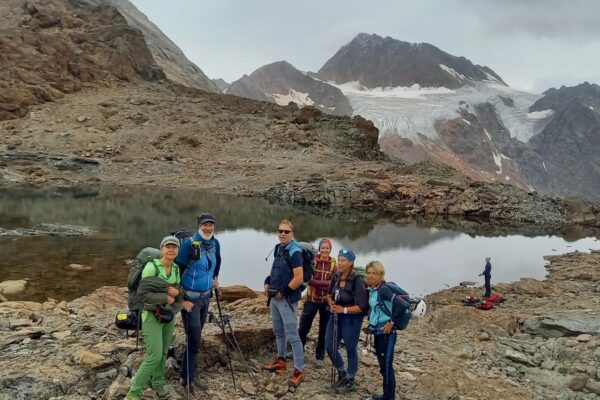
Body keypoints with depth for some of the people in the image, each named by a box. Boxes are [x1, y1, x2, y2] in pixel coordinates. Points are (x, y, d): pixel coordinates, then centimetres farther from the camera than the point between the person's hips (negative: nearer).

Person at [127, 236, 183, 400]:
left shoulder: (176, 269, 3)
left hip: (169, 316, 6)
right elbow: (142, 294, -20)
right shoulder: (151, 267, -17)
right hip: (152, 316, -6)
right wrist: (165, 298, -20)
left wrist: (177, 292, -12)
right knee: (154, 355, -10)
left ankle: (158, 383, 30)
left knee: (163, 353, 12)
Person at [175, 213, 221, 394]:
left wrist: (215, 277, 19)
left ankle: (191, 374, 28)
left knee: (196, 338, 15)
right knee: (194, 339, -4)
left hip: (205, 297, 6)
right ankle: (187, 378, 12)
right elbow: (178, 271, -18)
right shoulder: (189, 243, -18)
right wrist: (181, 300, -19)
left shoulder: (215, 243, 2)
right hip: (190, 298, -6)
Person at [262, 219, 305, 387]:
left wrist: (283, 292, -16)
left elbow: (299, 279, -21)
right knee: (278, 331, 20)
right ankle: (281, 361, 36)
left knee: (292, 335, -5)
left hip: (287, 299, -9)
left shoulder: (294, 252, -16)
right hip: (274, 297, 9)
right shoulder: (278, 249, 10)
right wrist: (267, 282, 8)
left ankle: (299, 371, 1)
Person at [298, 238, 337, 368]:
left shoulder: (333, 264, -2)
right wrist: (327, 283, -22)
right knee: (303, 327, 5)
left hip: (326, 301, 0)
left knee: (323, 330, 8)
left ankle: (320, 357, 22)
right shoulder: (312, 261, -3)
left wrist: (317, 282, -21)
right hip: (311, 299, 0)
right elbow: (310, 280, -11)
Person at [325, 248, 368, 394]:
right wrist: (331, 304, -1)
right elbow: (329, 294, 18)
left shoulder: (357, 280, -19)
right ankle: (342, 374, 36)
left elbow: (362, 306, -20)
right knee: (330, 347, 10)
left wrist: (344, 310, -19)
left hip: (351, 319, -6)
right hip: (335, 317, 7)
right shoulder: (336, 277, 0)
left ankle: (351, 381, 29)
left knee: (350, 349, 9)